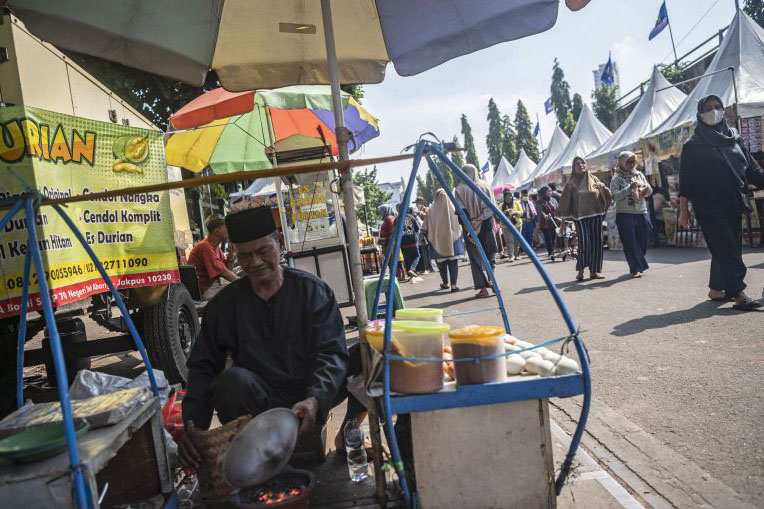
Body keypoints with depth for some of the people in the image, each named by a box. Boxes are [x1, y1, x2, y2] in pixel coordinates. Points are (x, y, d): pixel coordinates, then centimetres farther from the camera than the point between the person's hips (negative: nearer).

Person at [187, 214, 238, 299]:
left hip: (214, 284, 10)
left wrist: (231, 252, -4)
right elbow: (223, 272, -21)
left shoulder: (216, 247, 11)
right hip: (205, 291, -10)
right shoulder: (205, 246, -19)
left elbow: (228, 268, 9)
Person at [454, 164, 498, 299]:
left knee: (475, 258, 4)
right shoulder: (485, 186, 3)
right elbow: (491, 208, -4)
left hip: (471, 228, -2)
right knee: (490, 252, 18)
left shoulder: (459, 189, -5)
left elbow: (461, 212, -11)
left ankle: (483, 288, 0)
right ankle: (491, 278, 2)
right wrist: (479, 219, -6)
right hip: (486, 227, 2)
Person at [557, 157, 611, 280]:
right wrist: (563, 220, 1)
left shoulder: (594, 179, 12)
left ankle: (594, 270, 8)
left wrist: (603, 188, -13)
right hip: (580, 217, -3)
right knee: (584, 242, -14)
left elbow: (605, 196, 10)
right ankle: (580, 270, -2)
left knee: (596, 243, 1)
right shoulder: (571, 184, 6)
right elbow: (565, 202, 5)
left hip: (596, 215, 3)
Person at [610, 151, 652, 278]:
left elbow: (650, 191, 14)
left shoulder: (639, 175, 13)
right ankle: (636, 269, 3)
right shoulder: (616, 179, -1)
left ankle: (639, 264, 29)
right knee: (630, 243, -3)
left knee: (643, 240, 9)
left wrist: (647, 189, -9)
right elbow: (615, 196, -14)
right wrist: (630, 188, -23)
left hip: (642, 213, 4)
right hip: (625, 214, -4)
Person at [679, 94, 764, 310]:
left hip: (732, 204, 6)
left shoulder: (735, 140, 13)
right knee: (726, 248, -10)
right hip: (709, 206, -5)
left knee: (727, 248, 10)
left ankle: (716, 289, 21)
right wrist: (683, 209, -7)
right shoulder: (693, 146, -1)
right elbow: (685, 179, -3)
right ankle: (738, 294, -11)